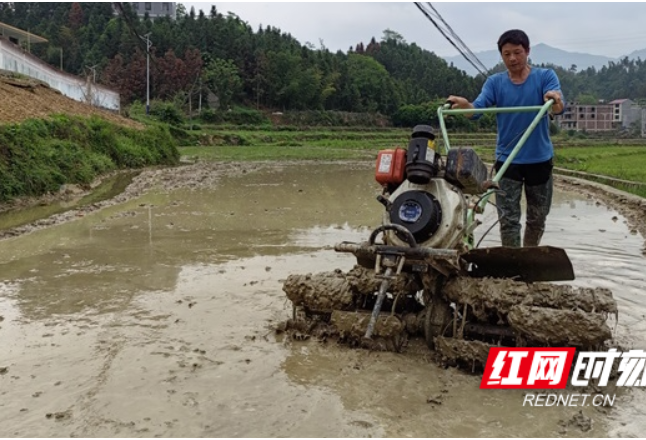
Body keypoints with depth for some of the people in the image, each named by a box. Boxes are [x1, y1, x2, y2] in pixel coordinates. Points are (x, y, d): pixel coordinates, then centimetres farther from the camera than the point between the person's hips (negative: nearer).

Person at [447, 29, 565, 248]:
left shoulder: (546, 76, -4)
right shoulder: (495, 82, 0)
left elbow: (559, 106, -20)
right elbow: (477, 109, -15)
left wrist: (555, 100, -44)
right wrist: (464, 104, -39)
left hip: (540, 159, 1)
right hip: (507, 160, 0)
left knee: (537, 218, 15)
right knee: (508, 219, -3)